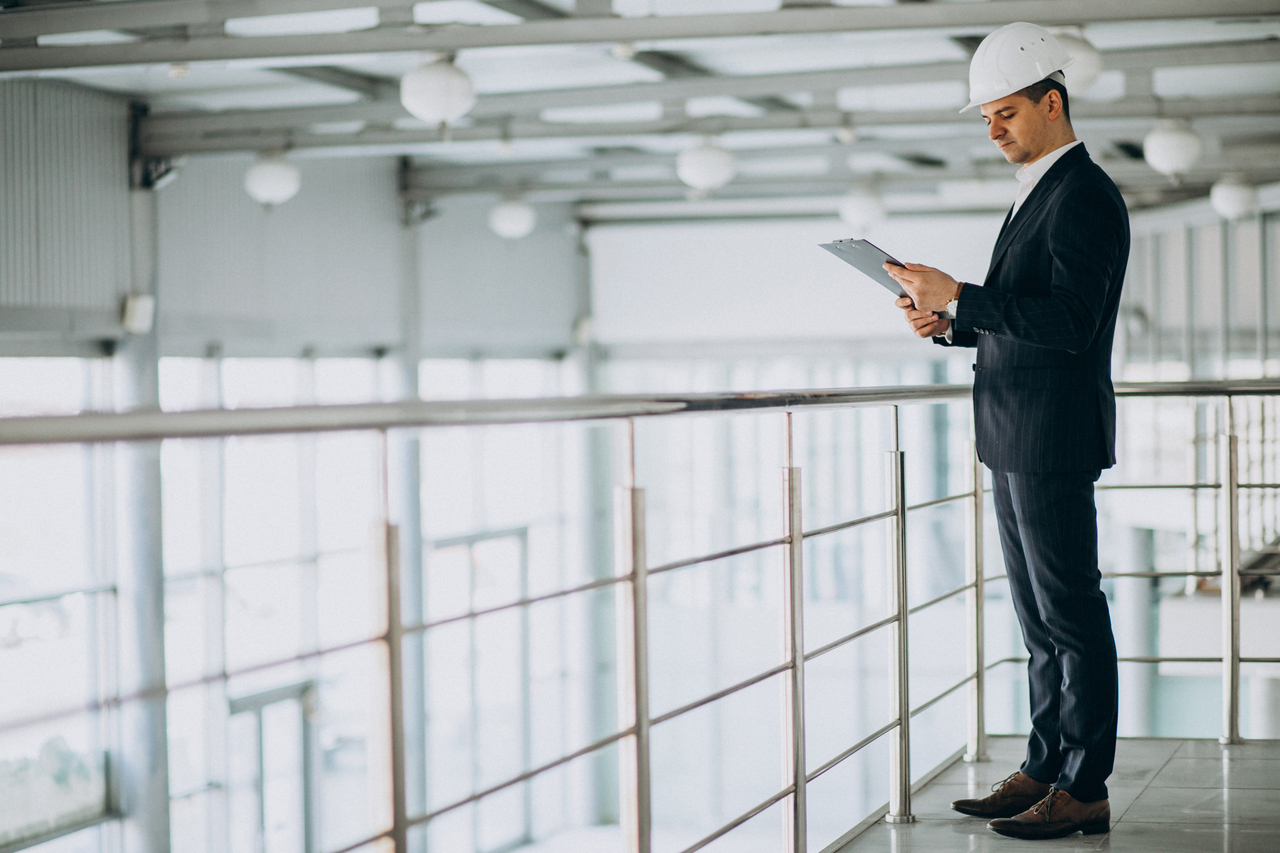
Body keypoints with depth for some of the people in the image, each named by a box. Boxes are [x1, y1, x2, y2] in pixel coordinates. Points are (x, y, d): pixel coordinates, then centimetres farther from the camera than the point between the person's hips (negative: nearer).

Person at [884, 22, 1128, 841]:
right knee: (1041, 618, 14)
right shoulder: (1040, 192, 18)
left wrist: (960, 297, -23)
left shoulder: (1085, 196, -14)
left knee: (1071, 615, -5)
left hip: (1055, 439, -10)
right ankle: (1044, 769, 21)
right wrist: (949, 322, 4)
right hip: (1017, 438, 10)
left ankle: (1083, 791, 1)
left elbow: (1068, 322, -23)